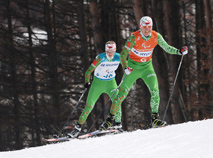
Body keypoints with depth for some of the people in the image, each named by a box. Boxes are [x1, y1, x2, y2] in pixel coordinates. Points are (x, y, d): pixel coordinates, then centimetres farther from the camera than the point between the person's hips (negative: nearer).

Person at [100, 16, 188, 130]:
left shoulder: (156, 36, -11)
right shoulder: (134, 37, -21)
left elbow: (167, 48, 0)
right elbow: (123, 54, -18)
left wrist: (179, 51, -16)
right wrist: (125, 68, -33)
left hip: (147, 66, 2)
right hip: (133, 67, -2)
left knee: (155, 90, -18)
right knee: (122, 93, -4)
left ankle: (155, 118, -10)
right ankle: (110, 118, 9)